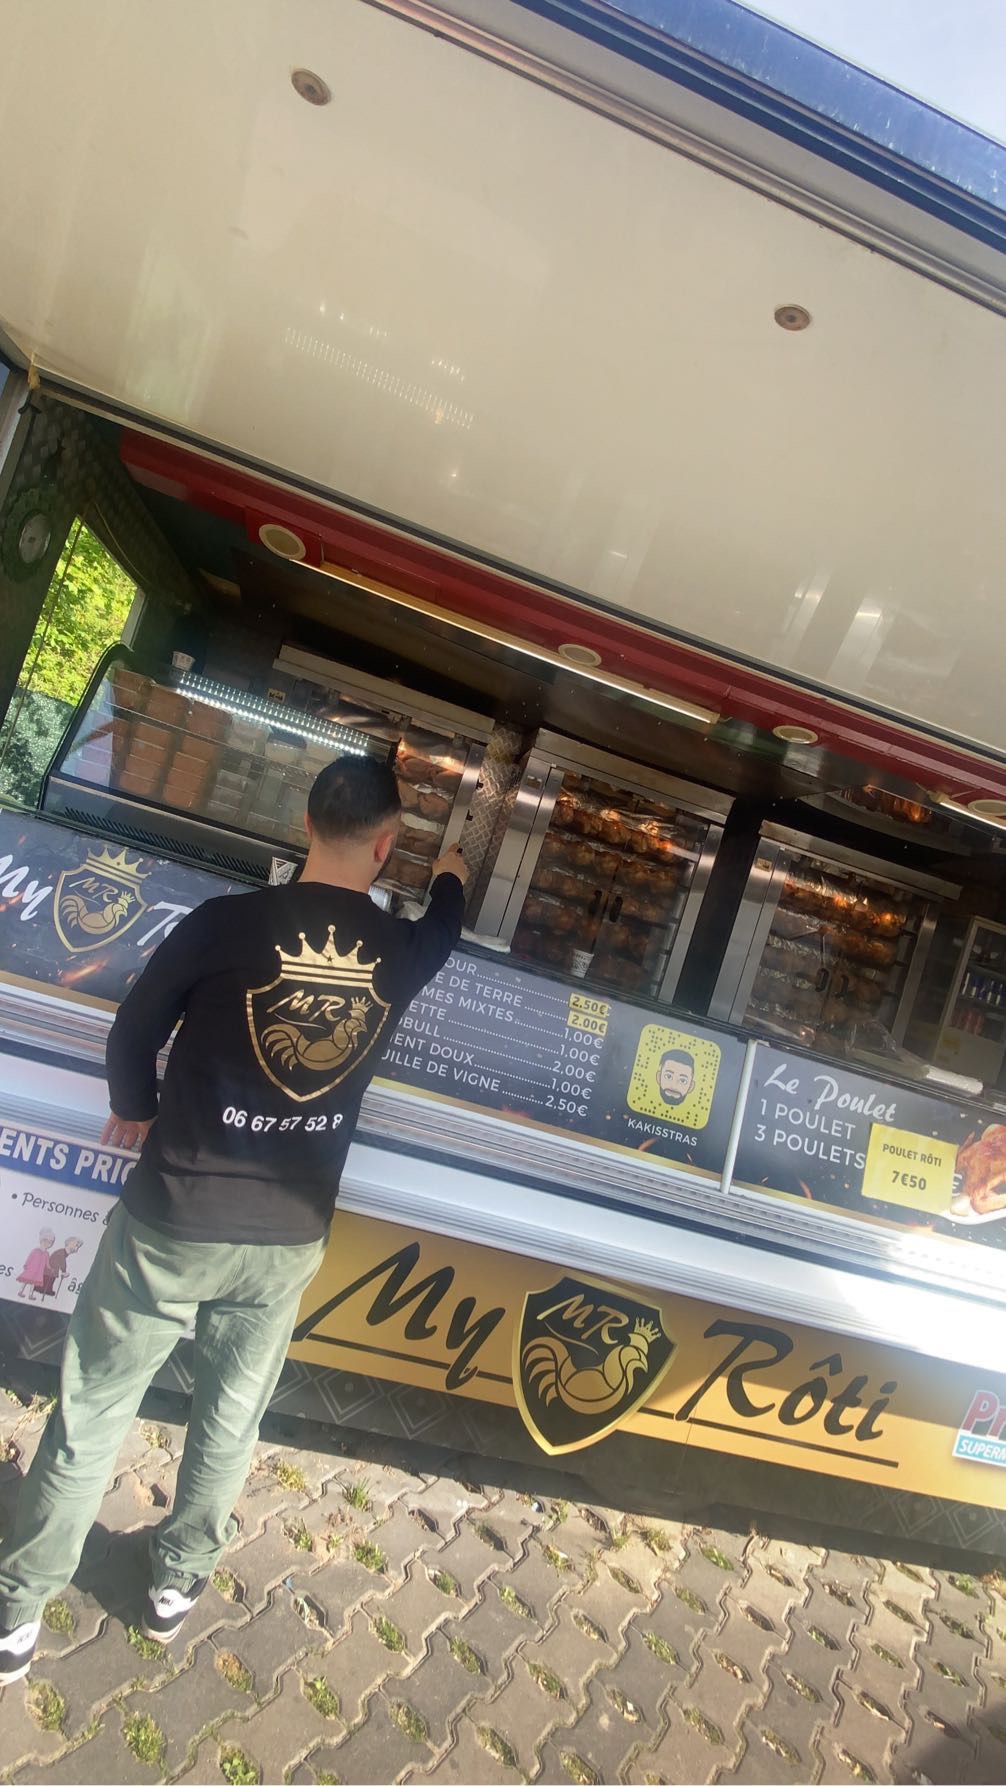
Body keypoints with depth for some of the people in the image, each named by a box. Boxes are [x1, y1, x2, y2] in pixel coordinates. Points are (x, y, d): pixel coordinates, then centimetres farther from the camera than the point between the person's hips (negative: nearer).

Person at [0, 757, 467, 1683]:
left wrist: (137, 1113, 17)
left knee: (93, 1415, 17)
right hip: (288, 1240, 3)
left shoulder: (224, 923, -17)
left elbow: (133, 1034, -4)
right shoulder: (401, 951, -7)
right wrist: (452, 879, 40)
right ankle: (177, 1583, 43)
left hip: (171, 1223, -2)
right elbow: (440, 934, 19)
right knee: (231, 1417, 24)